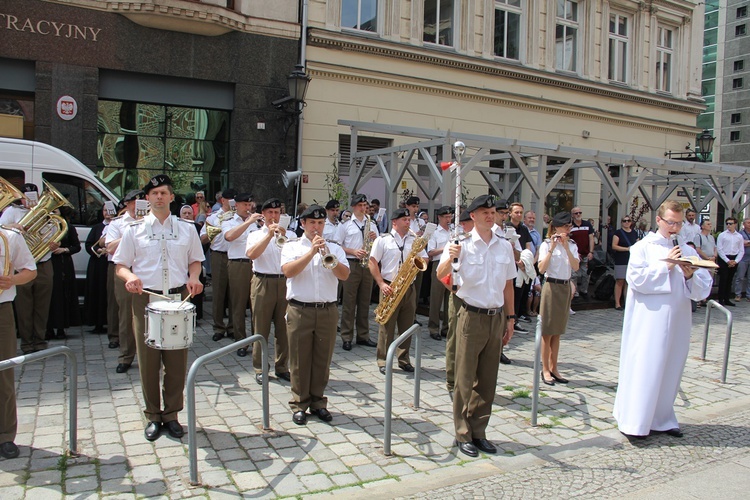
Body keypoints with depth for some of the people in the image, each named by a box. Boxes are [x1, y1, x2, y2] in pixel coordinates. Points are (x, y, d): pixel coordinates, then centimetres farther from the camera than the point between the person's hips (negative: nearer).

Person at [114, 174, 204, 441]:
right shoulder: (134, 229, 5)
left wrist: (193, 277, -6)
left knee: (177, 361, 5)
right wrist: (130, 277, -16)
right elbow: (120, 265, 6)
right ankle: (153, 416, 19)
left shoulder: (186, 228, 9)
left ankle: (172, 414, 19)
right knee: (148, 361, 5)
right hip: (146, 299, -1)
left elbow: (195, 260, 15)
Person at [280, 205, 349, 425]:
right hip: (299, 310, -2)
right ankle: (299, 404, 16)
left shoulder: (335, 248, 10)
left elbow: (344, 275, -5)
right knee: (300, 359, 4)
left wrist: (329, 256, -19)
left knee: (322, 360, 8)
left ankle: (318, 402, 22)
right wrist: (311, 252, -18)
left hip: (327, 311, 2)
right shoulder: (292, 247, 5)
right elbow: (288, 271, -14)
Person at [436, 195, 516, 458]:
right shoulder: (463, 244, -7)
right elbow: (440, 275, -18)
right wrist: (450, 258, -38)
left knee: (487, 380, 12)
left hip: (496, 318, 5)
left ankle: (479, 432, 25)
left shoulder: (504, 246, 7)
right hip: (472, 316, -4)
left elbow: (508, 285, 13)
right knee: (465, 379, 4)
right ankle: (463, 434, 17)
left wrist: (510, 318, 11)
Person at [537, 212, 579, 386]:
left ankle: (553, 368, 20)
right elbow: (541, 269, -19)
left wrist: (566, 247, -16)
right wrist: (552, 248, -23)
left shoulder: (572, 245, 8)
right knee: (547, 331, 0)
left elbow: (576, 267, -7)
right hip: (552, 287, -5)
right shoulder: (547, 244, -7)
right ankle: (545, 370, 9)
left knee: (557, 332, 12)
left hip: (566, 288, 5)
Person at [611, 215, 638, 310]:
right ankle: (617, 303, -1)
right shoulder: (618, 232, -1)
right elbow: (614, 246, -9)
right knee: (620, 281, -5)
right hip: (621, 261, -4)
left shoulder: (634, 233, 14)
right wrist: (627, 249, -15)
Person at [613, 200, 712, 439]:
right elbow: (635, 278, -15)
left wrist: (690, 276, -15)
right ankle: (634, 421, 4)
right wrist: (666, 265, -14)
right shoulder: (643, 247, 0)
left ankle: (661, 419, 25)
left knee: (670, 369, 12)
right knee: (643, 368, -4)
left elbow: (703, 289, 5)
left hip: (677, 322, 5)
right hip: (649, 321, -4)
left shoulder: (688, 251, 10)